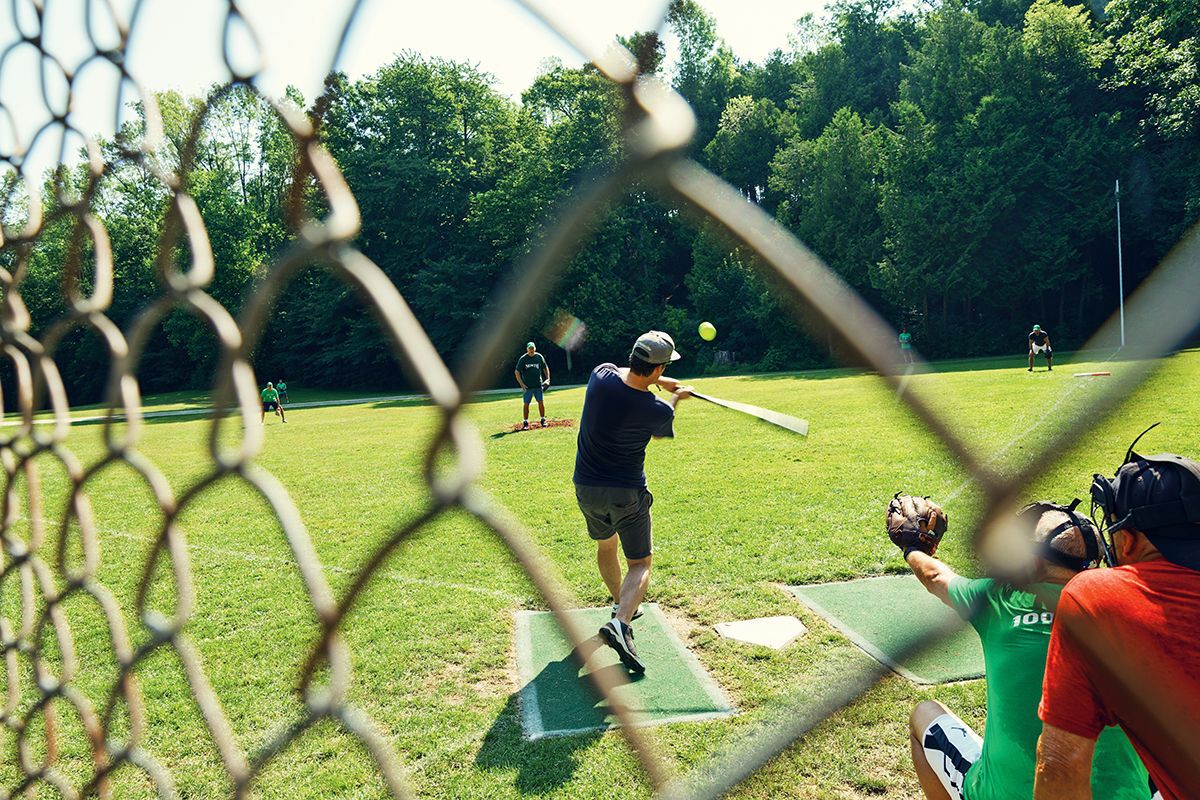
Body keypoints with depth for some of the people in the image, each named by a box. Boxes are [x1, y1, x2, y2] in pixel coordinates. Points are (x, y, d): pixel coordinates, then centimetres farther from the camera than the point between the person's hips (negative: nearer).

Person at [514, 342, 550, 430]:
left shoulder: (539, 357, 2)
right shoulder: (523, 359, -5)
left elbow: (545, 367, 14)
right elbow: (517, 372, -5)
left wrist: (547, 378, 3)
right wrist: (521, 383, -13)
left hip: (538, 385, 2)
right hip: (527, 386, -2)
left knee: (540, 402, 2)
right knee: (526, 404, 0)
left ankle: (543, 420, 15)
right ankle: (526, 423, 7)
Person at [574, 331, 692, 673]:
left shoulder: (601, 375, -12)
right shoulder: (658, 410, -20)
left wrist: (666, 385, 13)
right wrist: (674, 397, 23)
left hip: (586, 488, 5)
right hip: (627, 494, -5)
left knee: (605, 545, 28)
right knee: (640, 564, 6)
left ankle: (624, 606, 44)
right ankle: (621, 622, -18)